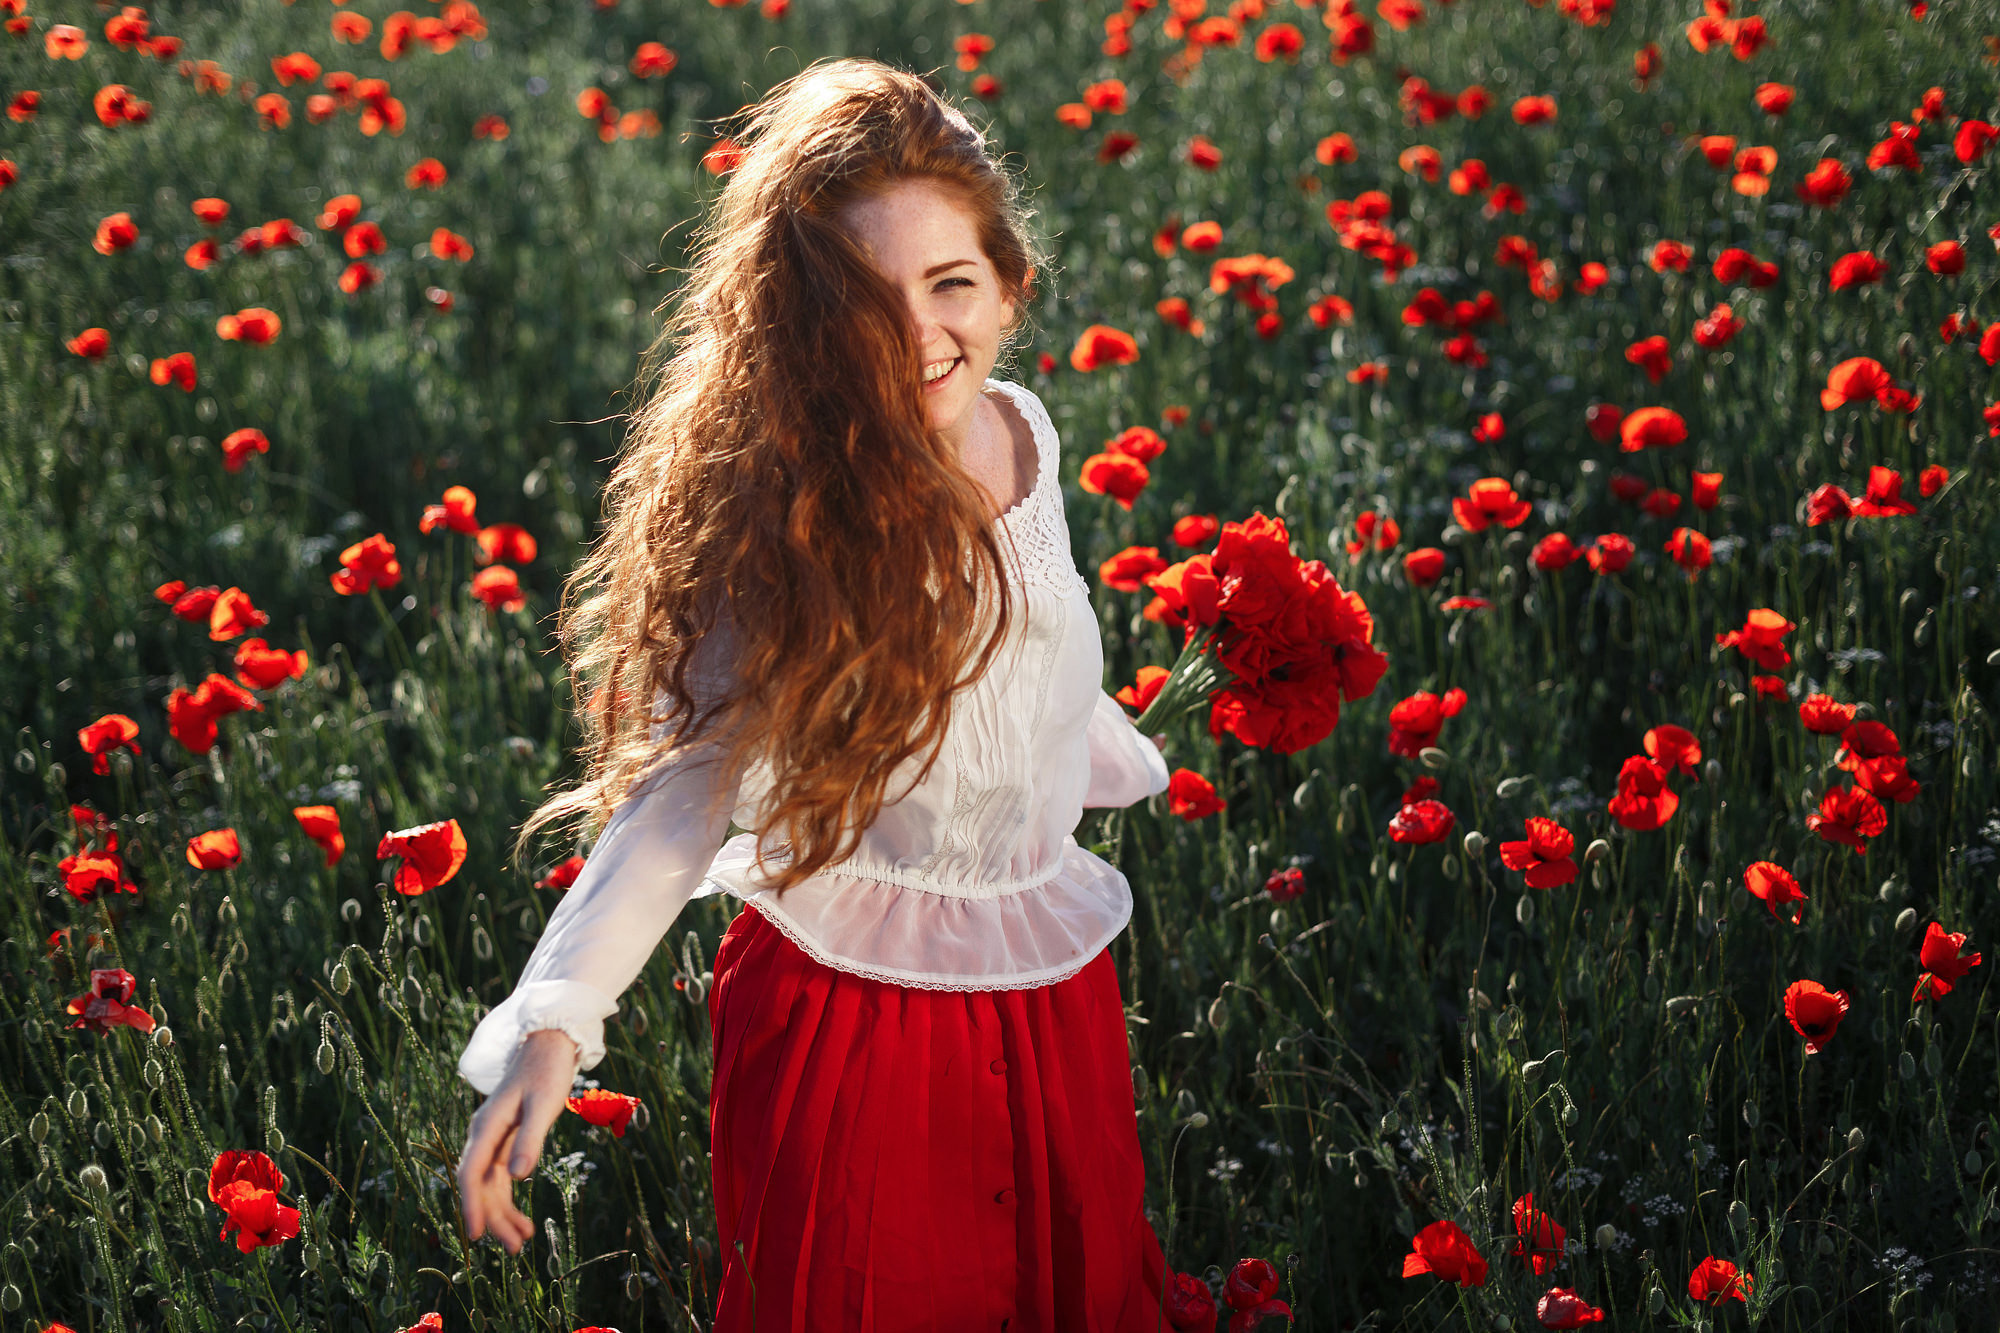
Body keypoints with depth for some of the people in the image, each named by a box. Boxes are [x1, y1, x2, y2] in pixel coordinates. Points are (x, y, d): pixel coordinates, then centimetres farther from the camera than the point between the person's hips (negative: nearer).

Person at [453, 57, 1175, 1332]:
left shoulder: (1026, 434, -4)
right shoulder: (787, 524, -21)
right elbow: (682, 790, -24)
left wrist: (1113, 756, 35)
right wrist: (550, 1027, -34)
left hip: (1054, 991, 6)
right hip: (850, 1020, -6)